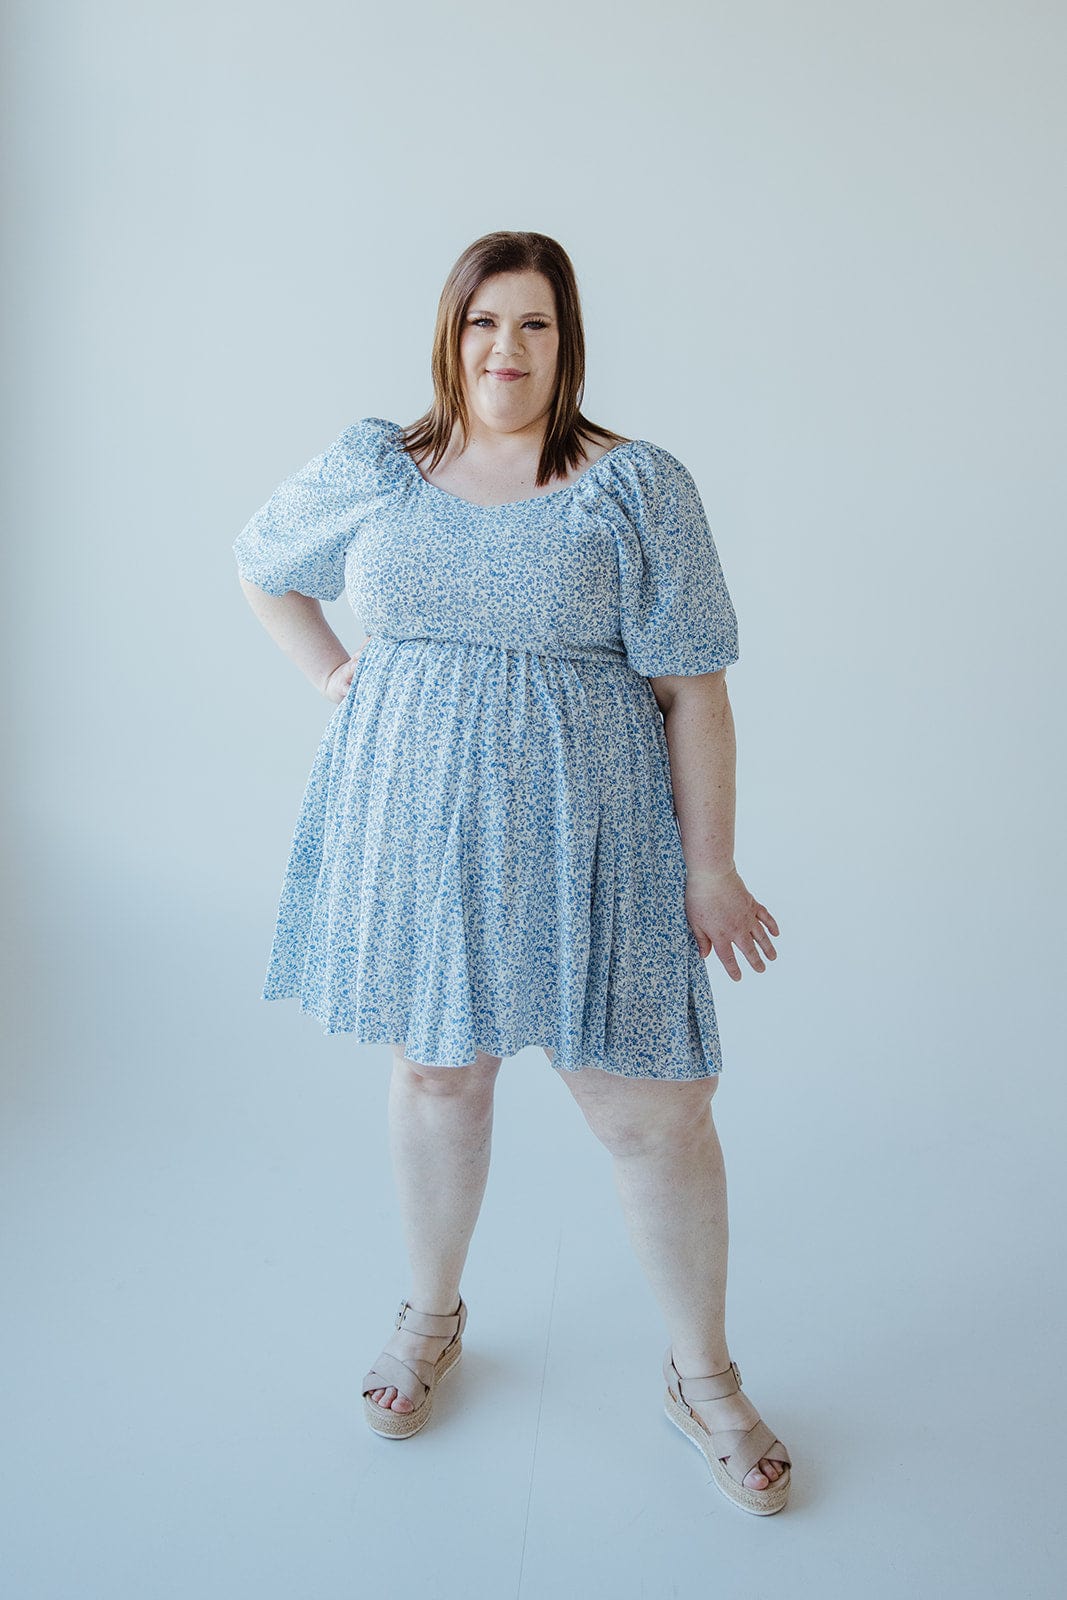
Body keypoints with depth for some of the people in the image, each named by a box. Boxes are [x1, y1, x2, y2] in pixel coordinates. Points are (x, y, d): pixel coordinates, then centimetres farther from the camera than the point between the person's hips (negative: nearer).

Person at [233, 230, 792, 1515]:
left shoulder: (638, 486, -4)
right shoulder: (373, 469, 6)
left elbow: (692, 691, -5)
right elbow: (261, 565, 23)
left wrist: (711, 867, -7)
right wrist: (333, 679, 8)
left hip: (577, 841, -2)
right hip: (411, 826, 3)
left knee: (653, 1108, 1)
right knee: (435, 1072, 16)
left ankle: (705, 1379, 26)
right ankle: (431, 1316, 42)